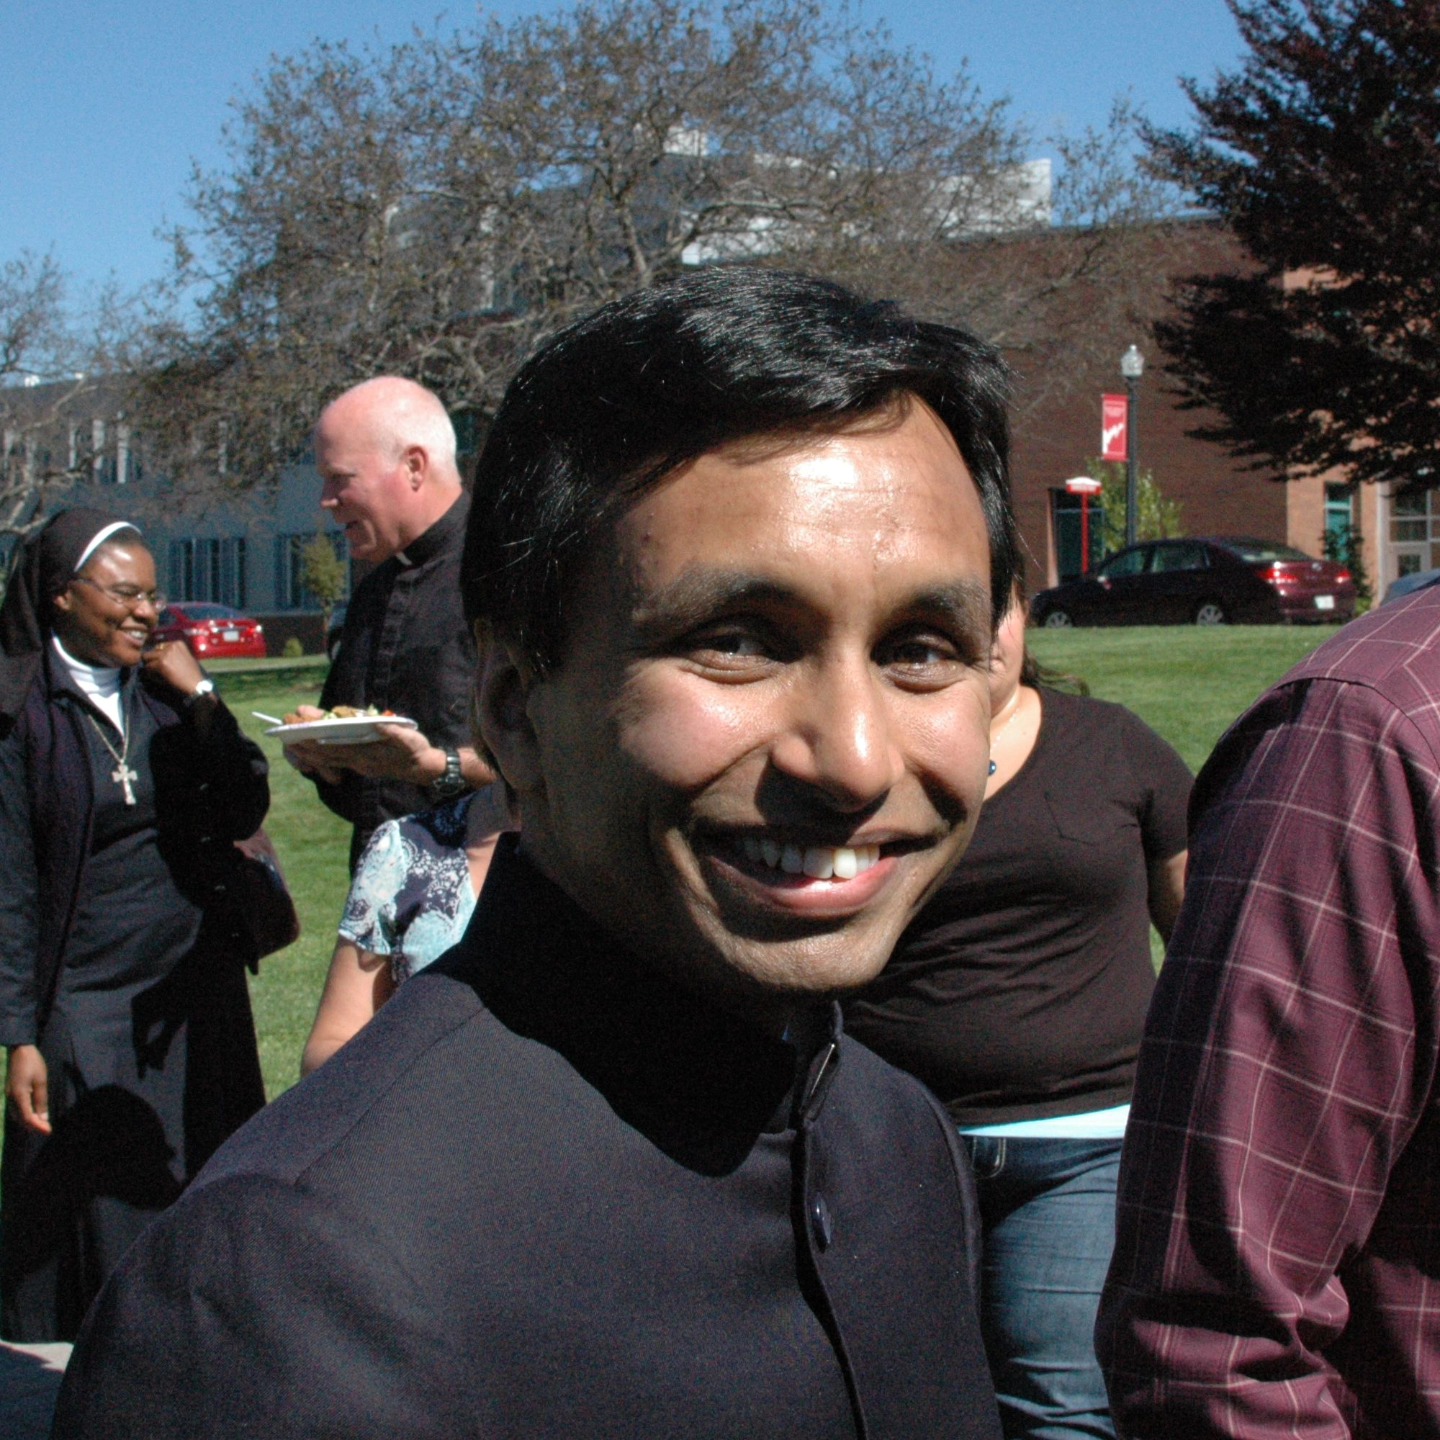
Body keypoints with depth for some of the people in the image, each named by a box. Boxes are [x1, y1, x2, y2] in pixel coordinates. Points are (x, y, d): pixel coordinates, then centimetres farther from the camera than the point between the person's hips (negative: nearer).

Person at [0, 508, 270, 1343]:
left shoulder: (169, 688, 5)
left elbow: (245, 814, -2)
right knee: (93, 1221, 4)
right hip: (84, 1011, -4)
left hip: (197, 991, 4)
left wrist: (201, 699, -11)